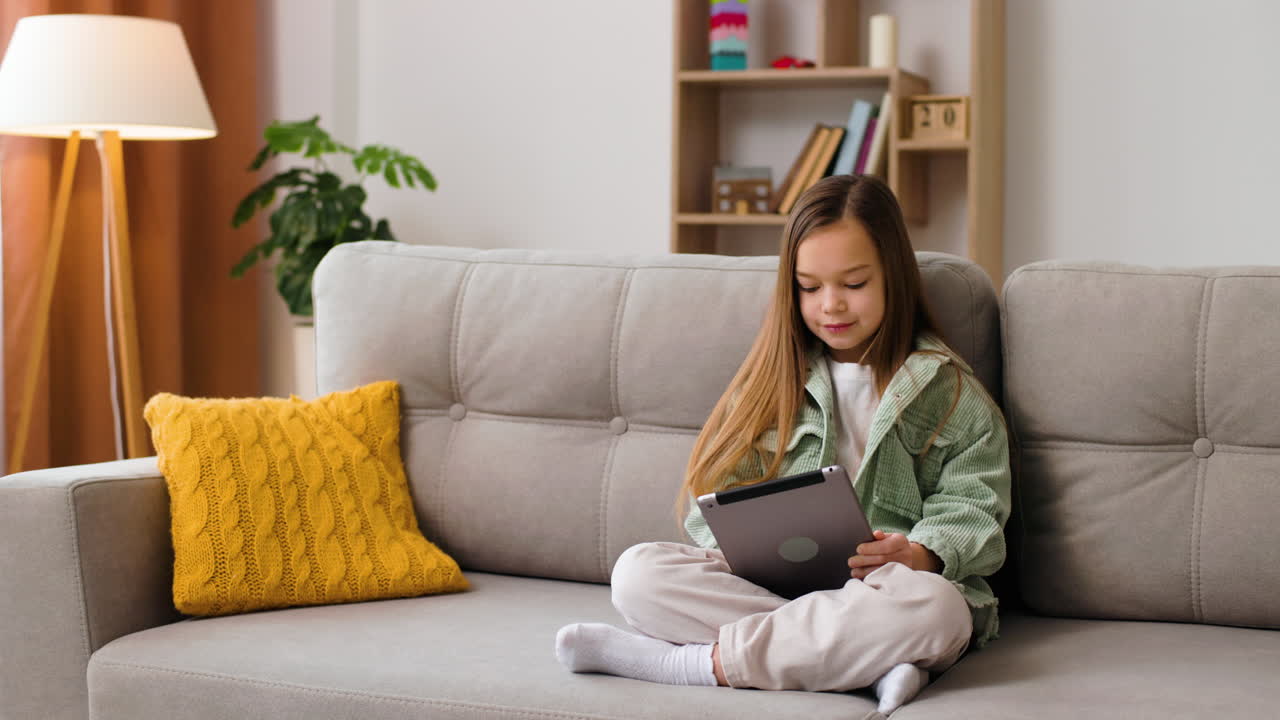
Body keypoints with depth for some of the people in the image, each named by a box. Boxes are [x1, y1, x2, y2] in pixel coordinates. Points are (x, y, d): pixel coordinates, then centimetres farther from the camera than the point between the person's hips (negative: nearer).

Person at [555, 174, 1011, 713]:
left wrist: (922, 555, -21)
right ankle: (870, 661, -32)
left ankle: (695, 661, -31)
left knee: (933, 606, -39)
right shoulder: (775, 383, 17)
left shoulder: (948, 392, 9)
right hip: (767, 584, 3)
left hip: (882, 593, -2)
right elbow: (717, 496, 12)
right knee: (638, 572, -23)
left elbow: (973, 513, 2)